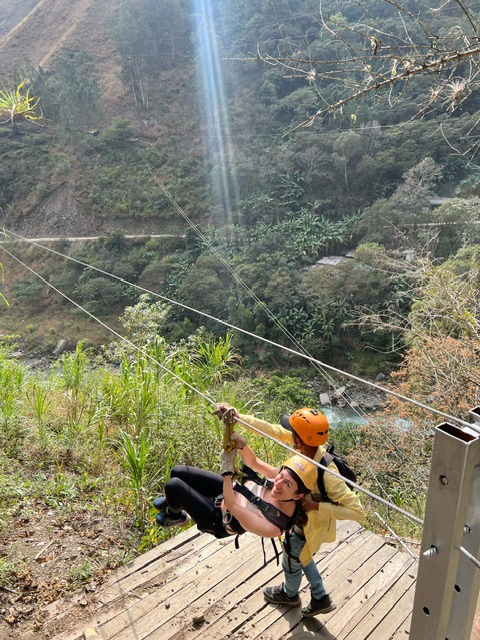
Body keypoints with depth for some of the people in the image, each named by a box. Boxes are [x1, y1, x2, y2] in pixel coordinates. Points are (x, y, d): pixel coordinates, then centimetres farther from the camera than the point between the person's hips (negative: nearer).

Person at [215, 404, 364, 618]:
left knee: (291, 562, 25)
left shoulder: (327, 475, -44)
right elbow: (272, 430, -19)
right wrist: (237, 417, -27)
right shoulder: (307, 446, -26)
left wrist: (316, 506, -41)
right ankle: (321, 598, 54)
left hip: (310, 527, -6)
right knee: (300, 556, 32)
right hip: (301, 518, 6)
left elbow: (356, 511, -39)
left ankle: (290, 594, 59)